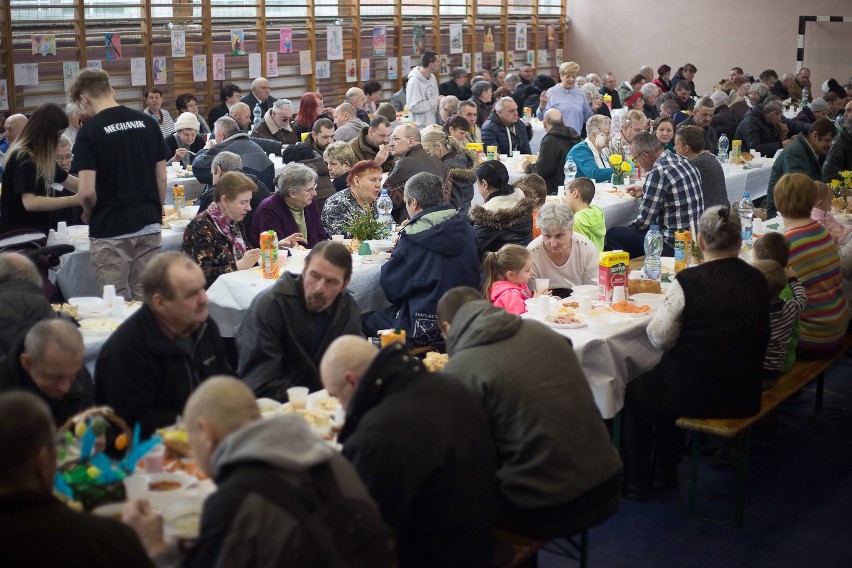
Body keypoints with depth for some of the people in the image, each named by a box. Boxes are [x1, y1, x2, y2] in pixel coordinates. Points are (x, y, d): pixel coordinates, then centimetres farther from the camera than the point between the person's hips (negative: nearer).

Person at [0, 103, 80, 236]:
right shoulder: (22, 159, -18)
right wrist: (74, 200, -29)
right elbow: (30, 203, -28)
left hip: (36, 231, 9)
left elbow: (70, 182, 20)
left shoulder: (41, 157, 10)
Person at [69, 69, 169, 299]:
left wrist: (88, 214, 6)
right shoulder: (147, 122, 5)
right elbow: (162, 178, 8)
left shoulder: (89, 131, -10)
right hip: (150, 227, 5)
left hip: (110, 231, -5)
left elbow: (87, 191, -15)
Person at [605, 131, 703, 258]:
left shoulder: (657, 173, -20)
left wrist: (630, 227, 4)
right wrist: (644, 192, 22)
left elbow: (644, 221, -16)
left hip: (673, 245, -10)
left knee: (613, 234, -6)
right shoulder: (682, 160, 7)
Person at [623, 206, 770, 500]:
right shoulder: (758, 280, -3)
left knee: (634, 393, 23)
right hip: (744, 398, 6)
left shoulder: (689, 281, -19)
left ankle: (636, 484, 31)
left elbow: (659, 338, -10)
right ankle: (666, 472, 44)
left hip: (698, 397, -6)